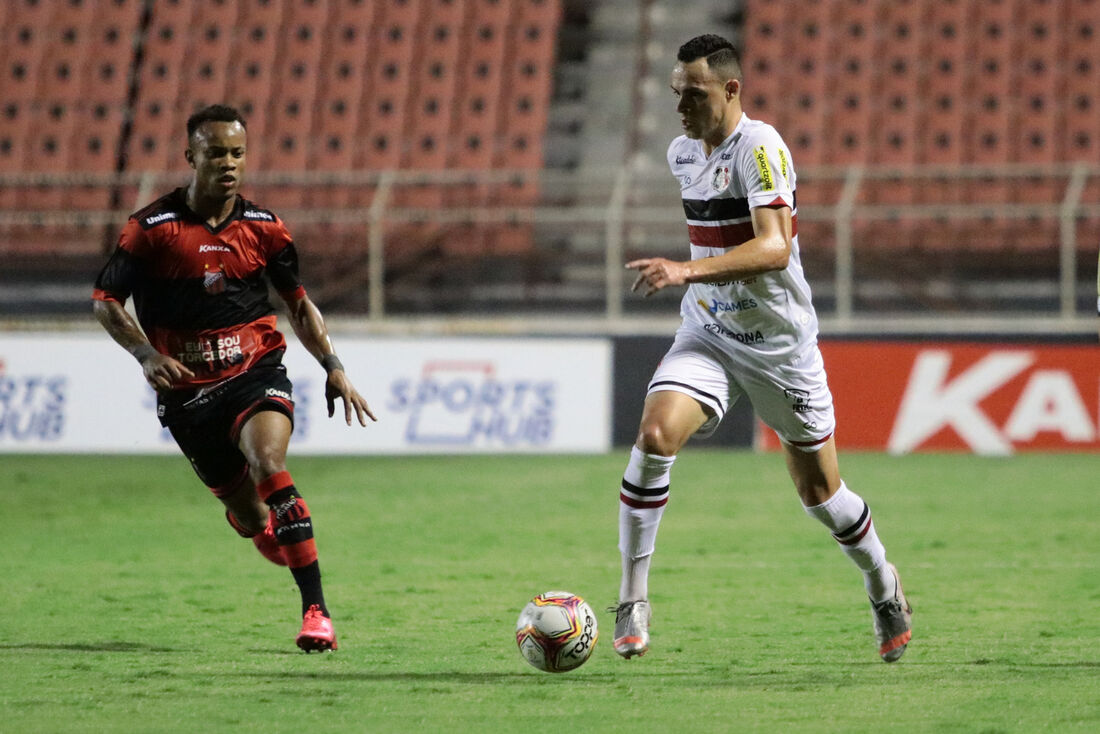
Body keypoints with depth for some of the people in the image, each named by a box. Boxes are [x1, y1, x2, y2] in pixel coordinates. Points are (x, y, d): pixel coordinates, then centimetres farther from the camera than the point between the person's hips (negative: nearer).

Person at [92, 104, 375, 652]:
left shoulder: (263, 228, 2)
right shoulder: (152, 227, -6)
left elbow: (298, 303, 15)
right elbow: (104, 300, 0)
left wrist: (333, 368, 6)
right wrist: (147, 354, -15)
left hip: (256, 372, 0)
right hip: (188, 388, 0)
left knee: (269, 464, -29)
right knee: (248, 513, 4)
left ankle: (315, 612, -30)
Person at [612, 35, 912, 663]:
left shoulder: (760, 147, -19)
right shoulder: (683, 154, 4)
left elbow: (775, 247, -33)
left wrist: (688, 271, -42)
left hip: (780, 343, -5)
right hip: (706, 334, 5)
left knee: (819, 489, 8)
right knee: (655, 434, -22)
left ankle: (884, 587, 37)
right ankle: (633, 601, -16)